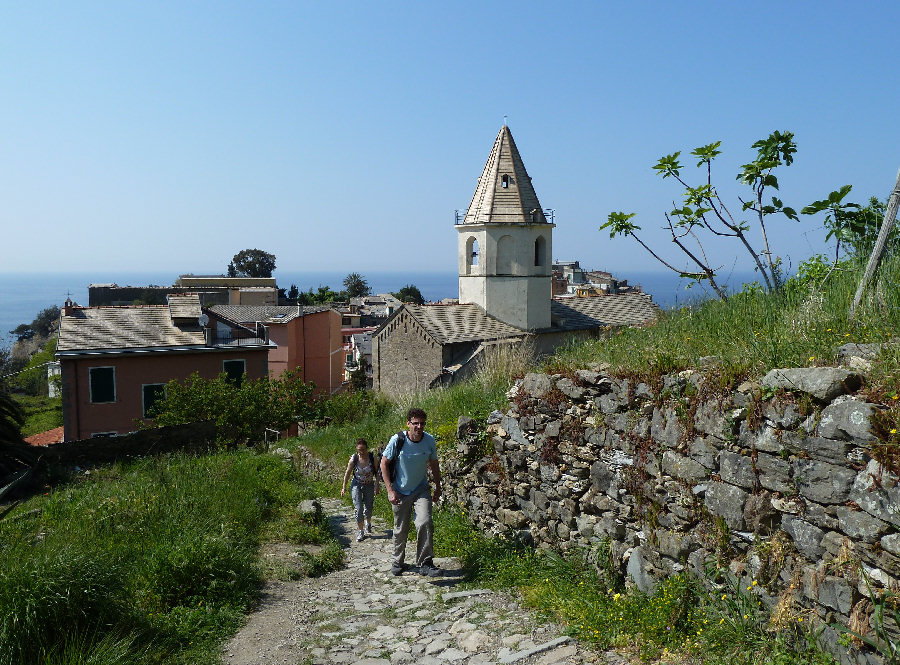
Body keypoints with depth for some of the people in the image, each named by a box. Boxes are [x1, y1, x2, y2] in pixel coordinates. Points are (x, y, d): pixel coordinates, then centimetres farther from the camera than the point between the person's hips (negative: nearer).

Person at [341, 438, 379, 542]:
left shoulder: (372, 458, -16)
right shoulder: (354, 459, -17)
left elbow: (376, 473, -2)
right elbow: (348, 473, -4)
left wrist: (377, 485, -7)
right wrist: (344, 487, 2)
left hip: (369, 485, 1)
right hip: (357, 485, -1)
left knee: (368, 509, 9)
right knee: (359, 509, -10)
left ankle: (368, 524, 41)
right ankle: (360, 532, 4)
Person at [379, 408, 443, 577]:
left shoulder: (429, 440, -9)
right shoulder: (397, 440, -17)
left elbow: (434, 464, 8)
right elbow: (384, 463, -9)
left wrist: (438, 488, 10)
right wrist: (390, 490, -14)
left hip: (421, 490, 1)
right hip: (400, 491, -1)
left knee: (425, 523, -18)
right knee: (401, 529, 10)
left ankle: (426, 564, -10)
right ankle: (398, 561, 33)